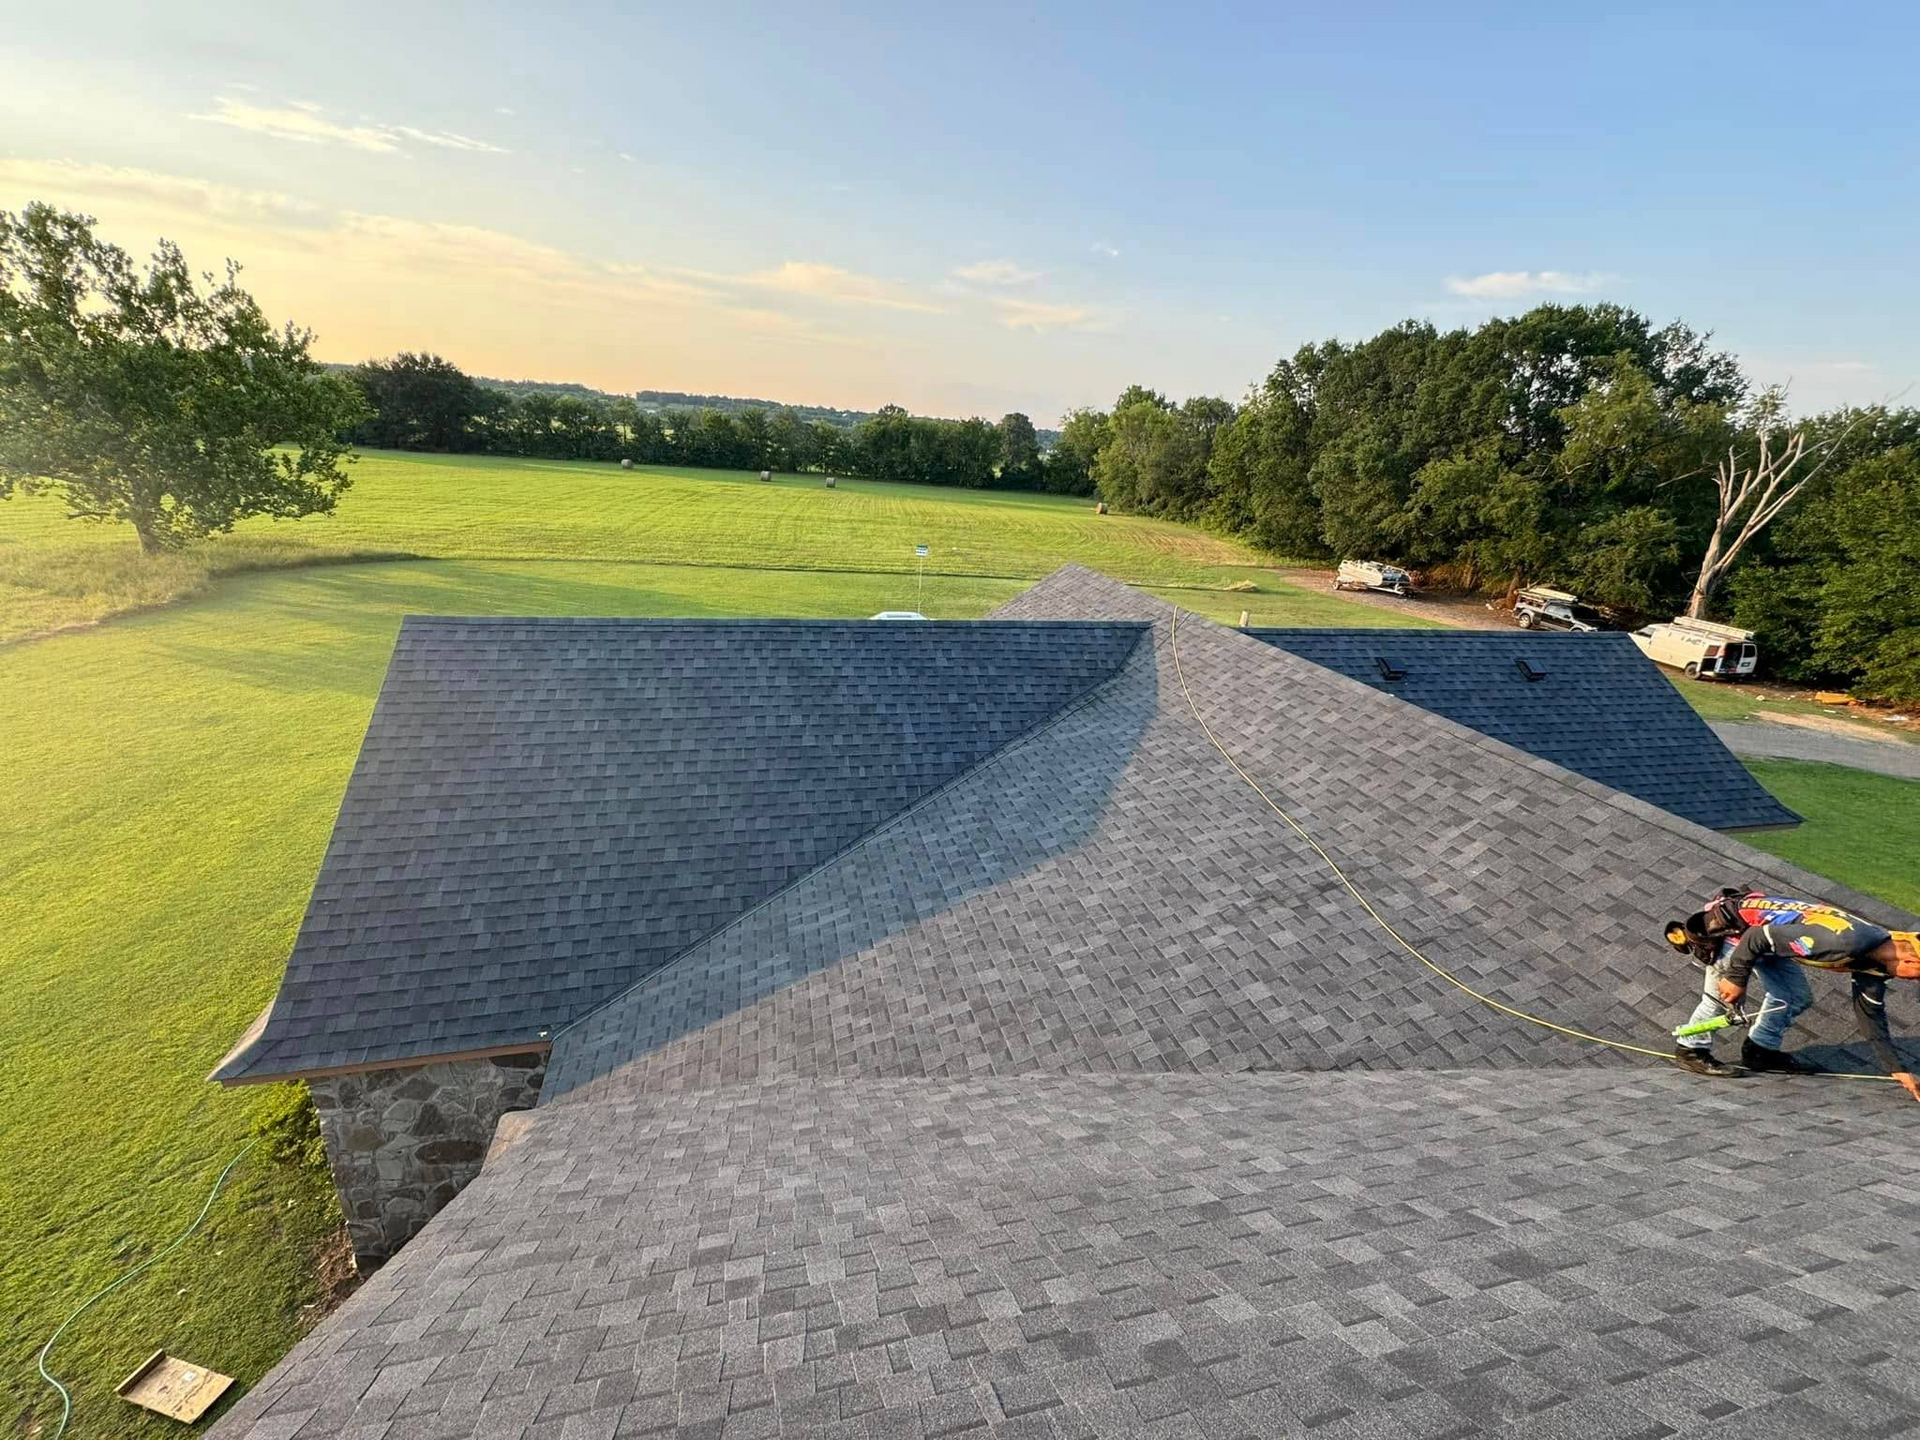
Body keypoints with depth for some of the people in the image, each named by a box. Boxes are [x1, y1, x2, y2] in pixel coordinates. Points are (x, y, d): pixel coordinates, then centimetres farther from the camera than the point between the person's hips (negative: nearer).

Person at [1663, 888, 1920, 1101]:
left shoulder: (1877, 959, -2)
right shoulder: (1844, 941, -32)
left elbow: (1871, 1016, 10)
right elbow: (1757, 937, -32)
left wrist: (1898, 1069, 11)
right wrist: (1737, 978, -22)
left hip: (1763, 927, 9)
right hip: (1731, 925, -9)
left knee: (1797, 998, 11)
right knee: (1724, 995, -7)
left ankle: (1762, 1050, 26)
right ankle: (1691, 1049, 10)